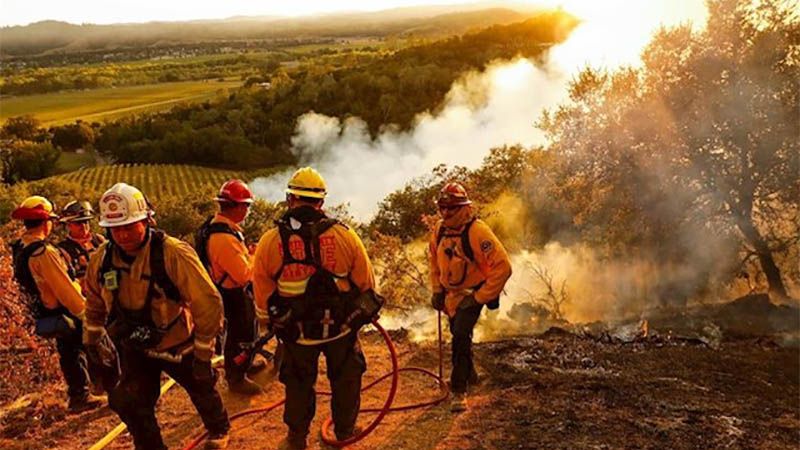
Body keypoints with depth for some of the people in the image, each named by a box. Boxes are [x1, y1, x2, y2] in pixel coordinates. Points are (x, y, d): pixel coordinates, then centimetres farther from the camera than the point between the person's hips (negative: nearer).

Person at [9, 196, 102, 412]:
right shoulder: (44, 252, -28)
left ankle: (79, 397, 31)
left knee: (70, 355, 20)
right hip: (66, 315, -9)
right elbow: (65, 289, -24)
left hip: (44, 315, 9)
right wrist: (85, 311, -12)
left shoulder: (19, 249, 2)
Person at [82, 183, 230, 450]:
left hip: (178, 344, -3)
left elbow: (208, 302, -27)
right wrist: (93, 340, 16)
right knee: (130, 405, 1)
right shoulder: (101, 260, -12)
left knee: (202, 390, 19)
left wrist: (203, 352, -22)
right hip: (135, 347, 3)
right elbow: (94, 304, 9)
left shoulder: (174, 254, -30)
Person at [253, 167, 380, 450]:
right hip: (341, 327, 0)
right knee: (345, 378, 22)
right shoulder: (344, 235, -14)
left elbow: (262, 291, -2)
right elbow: (365, 281, -4)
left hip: (296, 331, 0)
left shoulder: (270, 242, -14)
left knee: (298, 383, 21)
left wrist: (266, 323, 16)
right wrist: (365, 310, 16)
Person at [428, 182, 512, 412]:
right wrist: (437, 290, 10)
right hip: (451, 293, 7)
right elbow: (435, 260, 14)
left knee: (461, 335, -20)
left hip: (473, 293, -7)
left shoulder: (477, 231, -27)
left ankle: (459, 391, -8)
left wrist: (480, 298, -23)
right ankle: (468, 374, 47)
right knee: (459, 335, 21)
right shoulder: (439, 230, -6)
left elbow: (503, 267, -28)